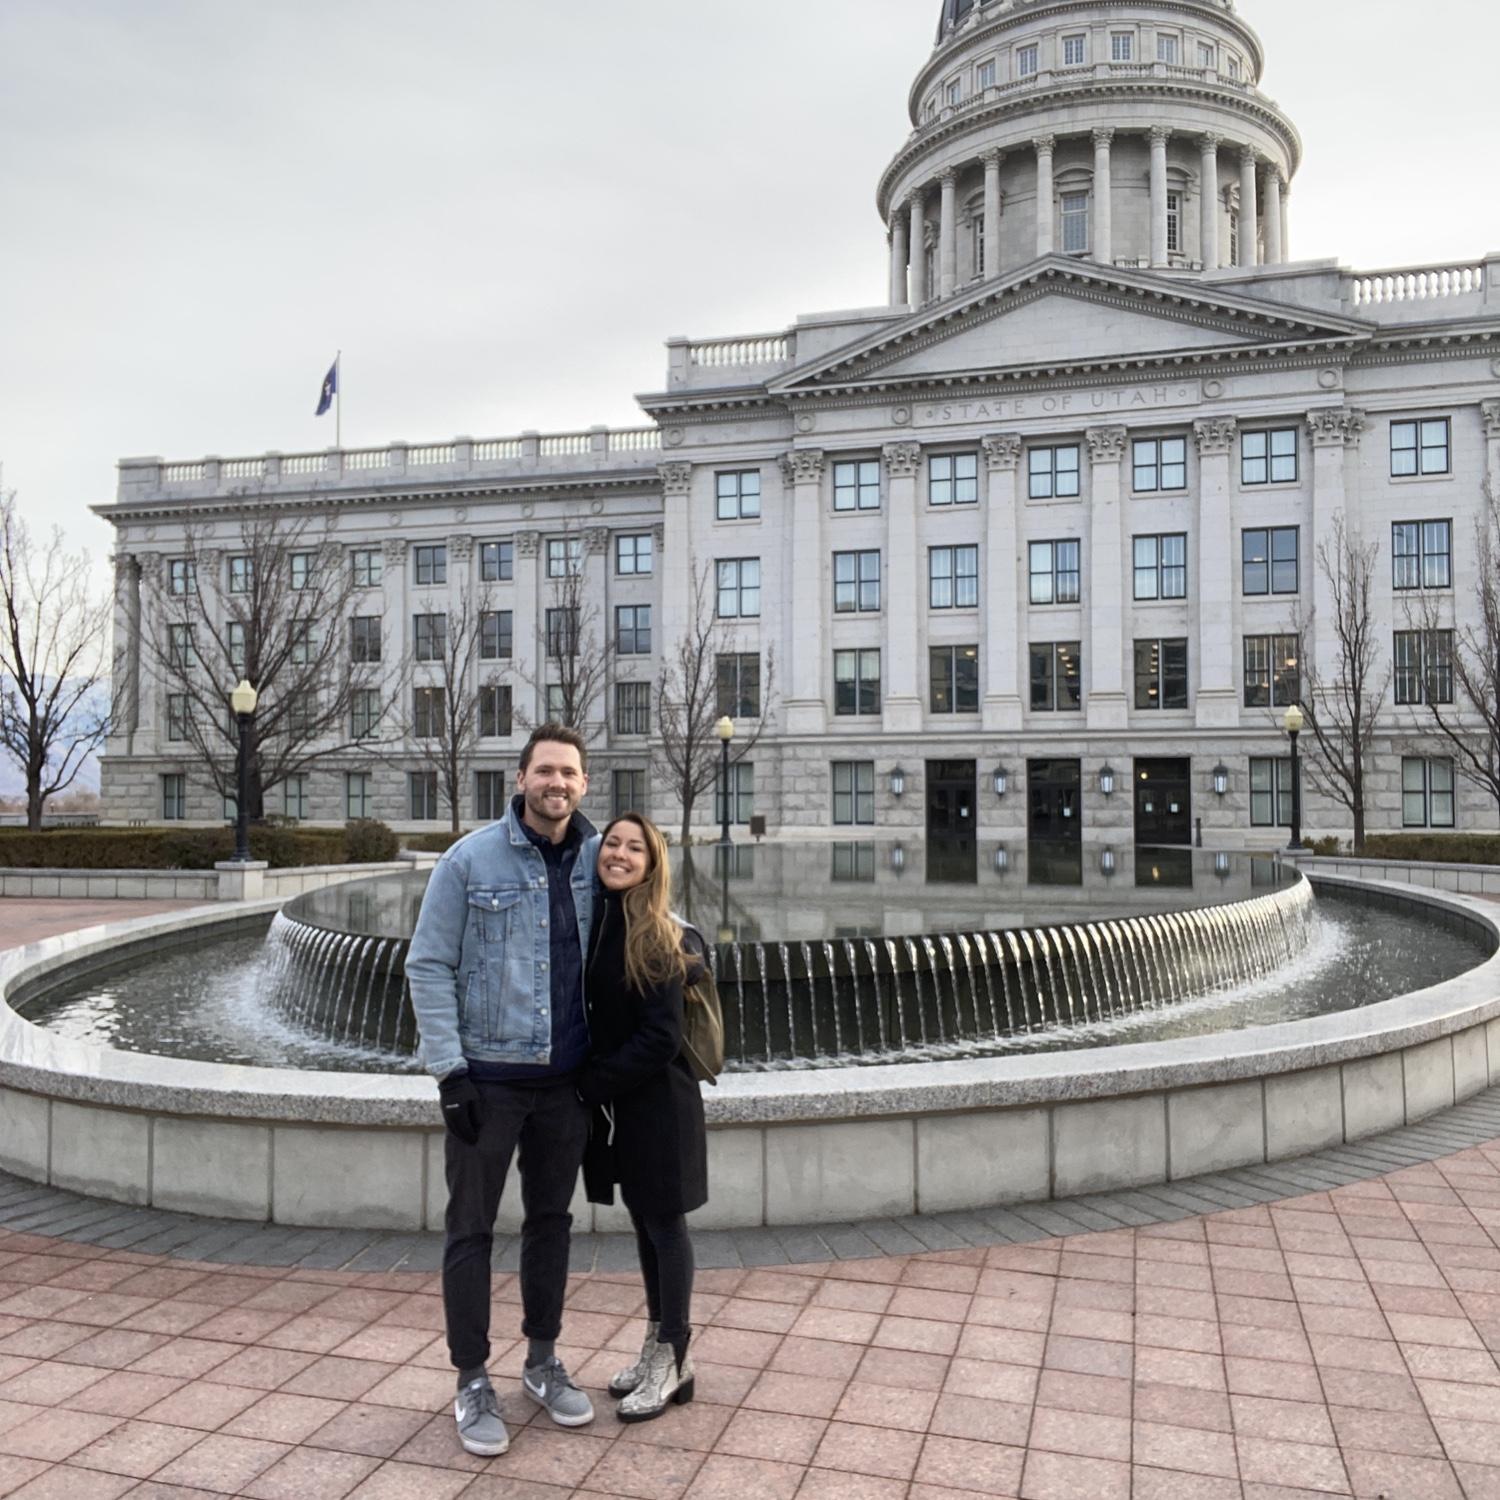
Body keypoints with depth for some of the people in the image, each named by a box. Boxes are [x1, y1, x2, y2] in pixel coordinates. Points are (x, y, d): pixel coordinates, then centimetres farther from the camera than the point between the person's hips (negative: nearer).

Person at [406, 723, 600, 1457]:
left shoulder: (597, 859, -1)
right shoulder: (470, 859, -10)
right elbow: (429, 966, -9)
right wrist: (449, 1068, -14)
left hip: (566, 1078, 3)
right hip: (487, 1077, -3)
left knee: (550, 1220, 16)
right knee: (471, 1228, 8)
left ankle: (543, 1361, 35)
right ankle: (472, 1382, 24)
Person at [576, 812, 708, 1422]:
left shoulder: (658, 938, -16)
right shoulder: (594, 922, 3)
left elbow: (660, 1039, -18)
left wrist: (592, 1081, -14)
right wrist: (589, 1081, -1)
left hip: (657, 1102, -6)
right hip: (615, 1101, 6)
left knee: (663, 1224, 5)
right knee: (644, 1222, 17)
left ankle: (672, 1361, 19)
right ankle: (657, 1346, 31)